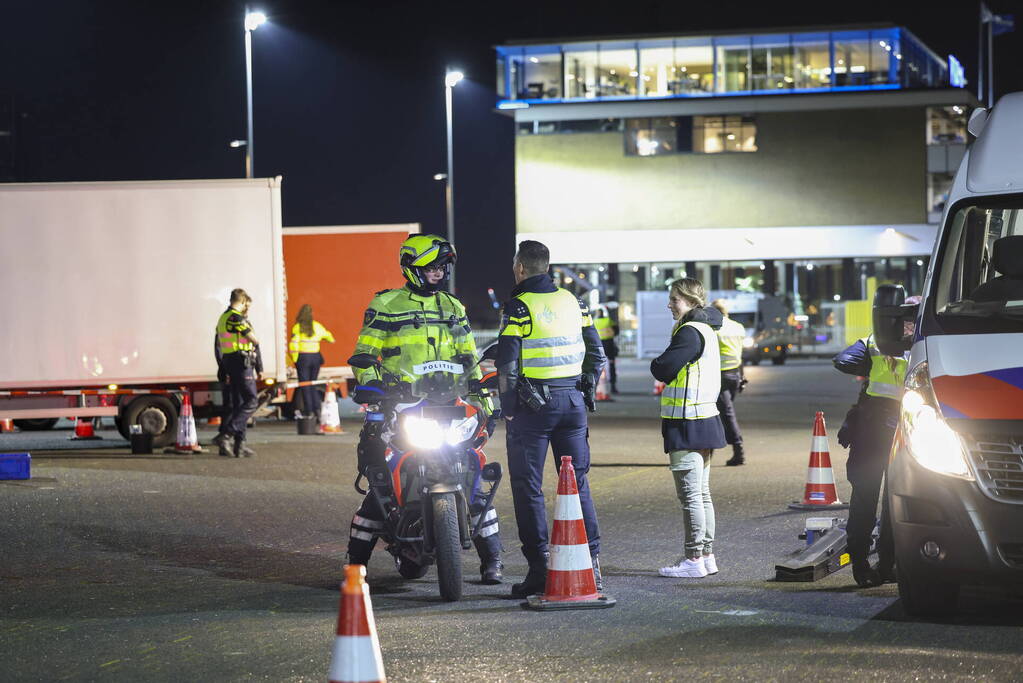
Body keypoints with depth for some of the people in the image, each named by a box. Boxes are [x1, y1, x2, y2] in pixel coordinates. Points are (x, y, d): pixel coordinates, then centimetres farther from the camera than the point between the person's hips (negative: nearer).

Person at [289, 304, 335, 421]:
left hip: (303, 358, -4)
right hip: (315, 356, 4)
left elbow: (293, 344, -14)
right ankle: (317, 408, 4)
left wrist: (294, 359, -5)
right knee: (313, 384, 15)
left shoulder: (297, 327, -7)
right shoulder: (317, 326, 5)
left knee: (305, 386, 2)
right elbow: (327, 335, 23)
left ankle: (309, 411, -1)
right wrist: (331, 339, 46)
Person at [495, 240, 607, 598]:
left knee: (528, 487, 1)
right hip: (572, 401, 5)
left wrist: (508, 407, -4)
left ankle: (539, 568, -2)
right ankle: (591, 564, 7)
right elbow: (596, 353, 11)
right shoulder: (573, 301, 9)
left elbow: (507, 363, -13)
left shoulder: (519, 306, -9)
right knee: (577, 482, 10)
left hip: (533, 405, -5)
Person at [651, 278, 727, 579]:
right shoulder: (707, 330, 16)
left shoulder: (690, 332, -16)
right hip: (706, 420, 10)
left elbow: (662, 370, -19)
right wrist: (664, 366, 3)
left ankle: (693, 559, -5)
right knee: (702, 493, 14)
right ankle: (706, 556, 18)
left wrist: (656, 363, 1)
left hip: (687, 425, -10)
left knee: (690, 495, -7)